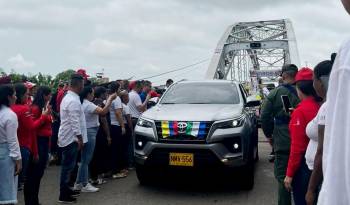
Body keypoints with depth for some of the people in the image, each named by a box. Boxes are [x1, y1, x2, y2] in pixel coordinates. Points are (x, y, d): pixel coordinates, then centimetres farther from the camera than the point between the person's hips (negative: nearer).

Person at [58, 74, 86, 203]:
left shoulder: (68, 97, 13)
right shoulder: (73, 101, -20)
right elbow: (75, 122, -23)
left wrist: (79, 138, 22)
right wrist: (80, 138, -17)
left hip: (67, 137, 10)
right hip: (71, 138, -10)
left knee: (68, 166, 18)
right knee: (68, 166, -2)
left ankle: (66, 190, 29)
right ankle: (63, 195, 6)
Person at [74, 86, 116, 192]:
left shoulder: (83, 104, 14)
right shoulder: (88, 105, -17)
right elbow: (103, 111, -28)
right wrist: (110, 99, -20)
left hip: (86, 132, 10)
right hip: (89, 132, -10)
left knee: (84, 159, 15)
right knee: (86, 160, -2)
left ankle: (79, 183, 22)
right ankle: (84, 185, 6)